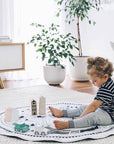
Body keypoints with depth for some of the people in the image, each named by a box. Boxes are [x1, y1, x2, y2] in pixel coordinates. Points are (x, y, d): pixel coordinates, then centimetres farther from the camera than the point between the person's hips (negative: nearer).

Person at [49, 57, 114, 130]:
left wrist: (80, 117, -26)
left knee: (92, 117, -36)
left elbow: (93, 105, -28)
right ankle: (62, 113, 26)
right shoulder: (106, 85, 6)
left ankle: (67, 124, -52)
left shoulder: (106, 89, -27)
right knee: (83, 108, 19)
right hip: (103, 109, 11)